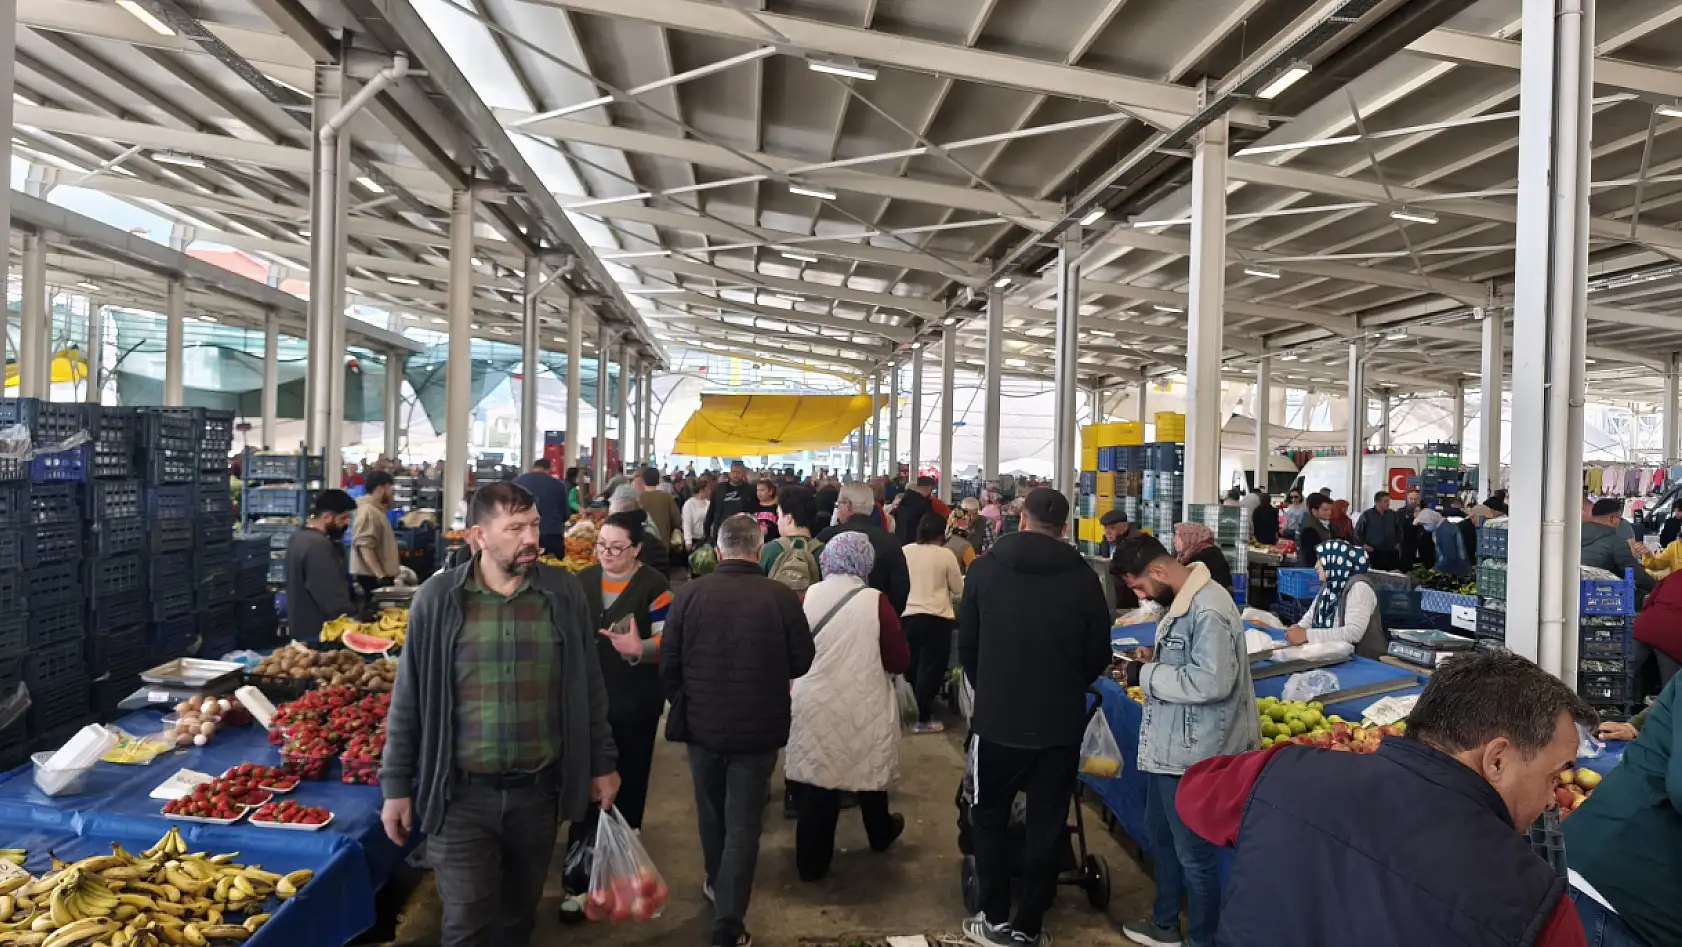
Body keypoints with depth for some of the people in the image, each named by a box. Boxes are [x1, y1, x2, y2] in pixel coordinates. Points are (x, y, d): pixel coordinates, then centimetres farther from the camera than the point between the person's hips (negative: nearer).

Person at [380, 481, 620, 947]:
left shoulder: (564, 593, -4)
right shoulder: (438, 598, -8)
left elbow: (589, 689, 4)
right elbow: (409, 701, -1)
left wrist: (602, 764, 7)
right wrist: (396, 786, 1)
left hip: (538, 791, 2)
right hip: (461, 796, -2)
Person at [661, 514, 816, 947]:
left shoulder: (689, 594, -10)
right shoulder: (782, 597, -14)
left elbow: (668, 663, -5)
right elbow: (801, 661, -4)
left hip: (702, 723, 2)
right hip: (759, 728, -2)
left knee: (712, 814, 23)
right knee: (743, 823, 8)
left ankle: (718, 886, 44)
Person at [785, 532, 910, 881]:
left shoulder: (806, 597, -6)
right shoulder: (875, 602, -14)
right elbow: (900, 661, -9)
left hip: (815, 706, 1)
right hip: (864, 706, -1)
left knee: (817, 780, 9)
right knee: (869, 769, 20)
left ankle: (811, 861, 17)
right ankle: (880, 834, 43)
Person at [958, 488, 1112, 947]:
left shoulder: (985, 568, -5)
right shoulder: (1083, 577, -8)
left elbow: (966, 645, 3)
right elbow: (1099, 655, 2)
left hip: (996, 718, 0)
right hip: (1060, 722, 0)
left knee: (990, 818, 17)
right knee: (1046, 825, 13)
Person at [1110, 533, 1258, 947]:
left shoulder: (1208, 609, -25)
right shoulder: (1180, 601, 5)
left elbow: (1211, 682, -31)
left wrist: (1146, 675, -22)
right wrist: (1155, 661, 1)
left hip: (1194, 754, -10)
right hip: (1168, 745, 10)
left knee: (1194, 852, 7)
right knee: (1161, 834, 25)